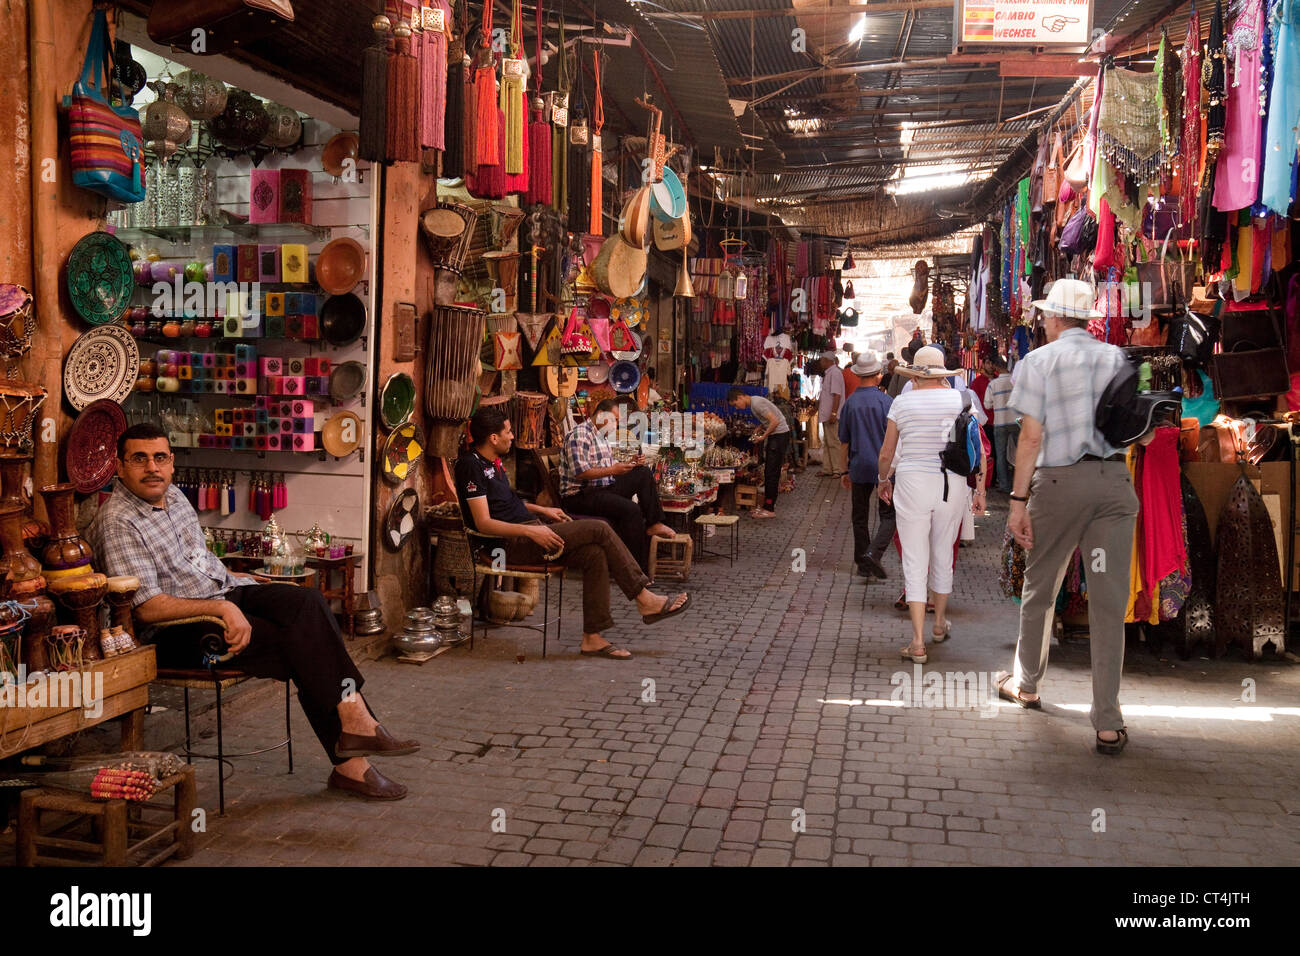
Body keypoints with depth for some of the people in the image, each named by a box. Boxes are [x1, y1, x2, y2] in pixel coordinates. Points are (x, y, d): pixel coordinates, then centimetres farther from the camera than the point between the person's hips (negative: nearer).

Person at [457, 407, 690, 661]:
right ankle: (645, 600, -9)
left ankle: (592, 638, -9)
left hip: (528, 532, 9)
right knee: (599, 529, -16)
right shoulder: (472, 465, -13)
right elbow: (484, 523, -19)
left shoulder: (493, 461, 17)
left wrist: (541, 510, 23)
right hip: (512, 544, -9)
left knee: (595, 554, -11)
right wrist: (530, 530, -27)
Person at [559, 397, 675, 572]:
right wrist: (612, 470, -20)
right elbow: (580, 472, -23)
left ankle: (653, 524, -8)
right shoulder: (579, 434, -13)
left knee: (644, 473, -1)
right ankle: (638, 567, -24)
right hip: (579, 495, -10)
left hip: (604, 488, 10)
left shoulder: (601, 436, 20)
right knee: (631, 509, -28)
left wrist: (631, 464, 6)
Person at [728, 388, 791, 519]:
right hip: (774, 435, 10)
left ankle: (769, 509, -5)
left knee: (772, 473, -8)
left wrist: (763, 436, -15)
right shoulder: (753, 402, 11)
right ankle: (768, 504, 18)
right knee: (769, 472, 12)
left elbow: (775, 421, -24)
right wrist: (760, 429, 7)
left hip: (780, 434, -10)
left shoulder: (757, 403, -19)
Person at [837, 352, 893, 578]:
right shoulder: (886, 402, -9)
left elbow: (844, 442, 8)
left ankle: (862, 563, 15)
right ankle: (873, 553, -15)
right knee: (889, 516, 5)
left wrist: (847, 470, 17)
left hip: (859, 468, 4)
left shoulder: (850, 402, 2)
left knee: (860, 517, 13)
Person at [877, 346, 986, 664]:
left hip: (912, 483, -2)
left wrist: (884, 481, 20)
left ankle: (918, 643, -4)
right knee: (943, 555, 20)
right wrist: (980, 491, 6)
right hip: (952, 485, 2)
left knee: (915, 562, 1)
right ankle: (940, 624, 38)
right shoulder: (961, 399, 1)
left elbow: (886, 454, 2)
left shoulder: (902, 403, -2)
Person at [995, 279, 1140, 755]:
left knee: (1039, 589, 16)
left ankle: (1026, 685, 34)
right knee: (1109, 601, 1)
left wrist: (1018, 500, -7)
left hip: (1058, 480, -2)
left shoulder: (1038, 361, 0)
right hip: (1115, 479, 2)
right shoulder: (1119, 358, 10)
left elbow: (1032, 436, -7)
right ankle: (1108, 723, 2)